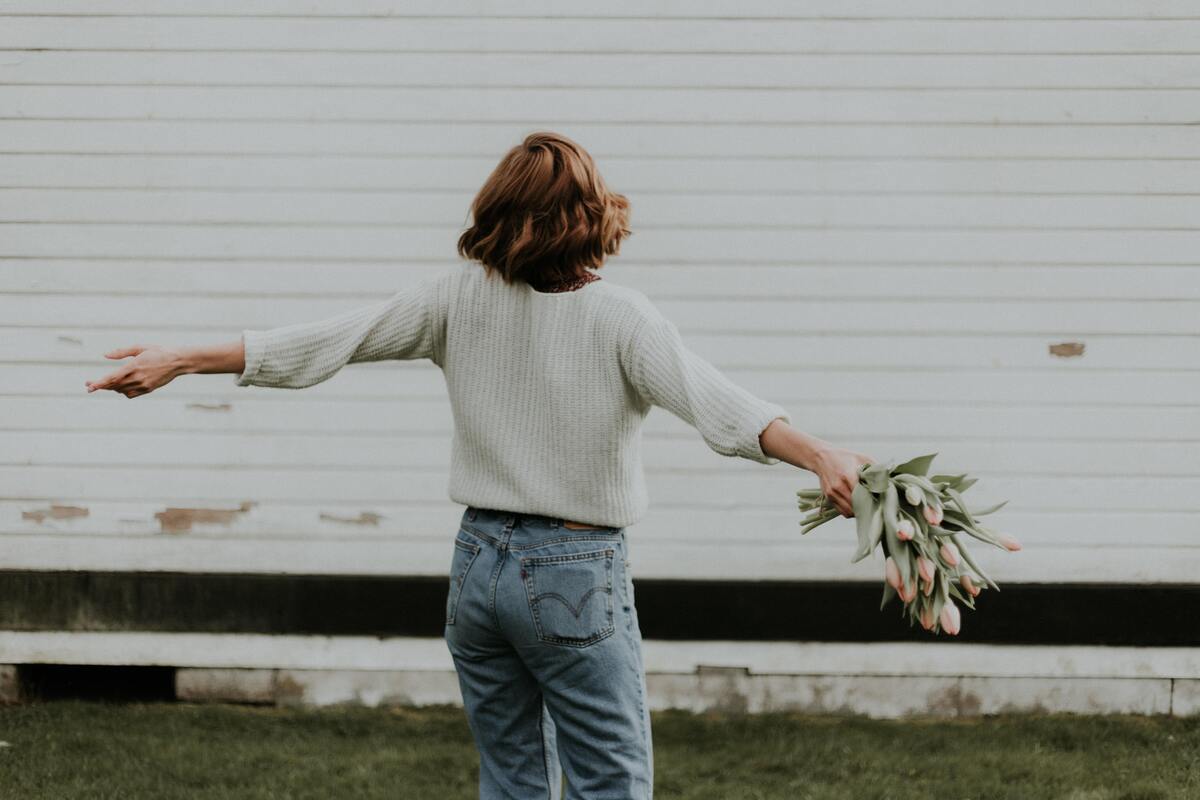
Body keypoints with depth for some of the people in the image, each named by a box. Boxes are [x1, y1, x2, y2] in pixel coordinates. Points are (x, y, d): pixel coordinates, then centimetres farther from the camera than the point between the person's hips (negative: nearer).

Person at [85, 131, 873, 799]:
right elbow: (711, 399, -28)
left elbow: (322, 341, 2)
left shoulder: (460, 297, 0)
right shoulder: (618, 317, -13)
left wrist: (180, 361, 8)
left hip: (482, 560, 5)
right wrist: (819, 455, -39)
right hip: (576, 570, -5)